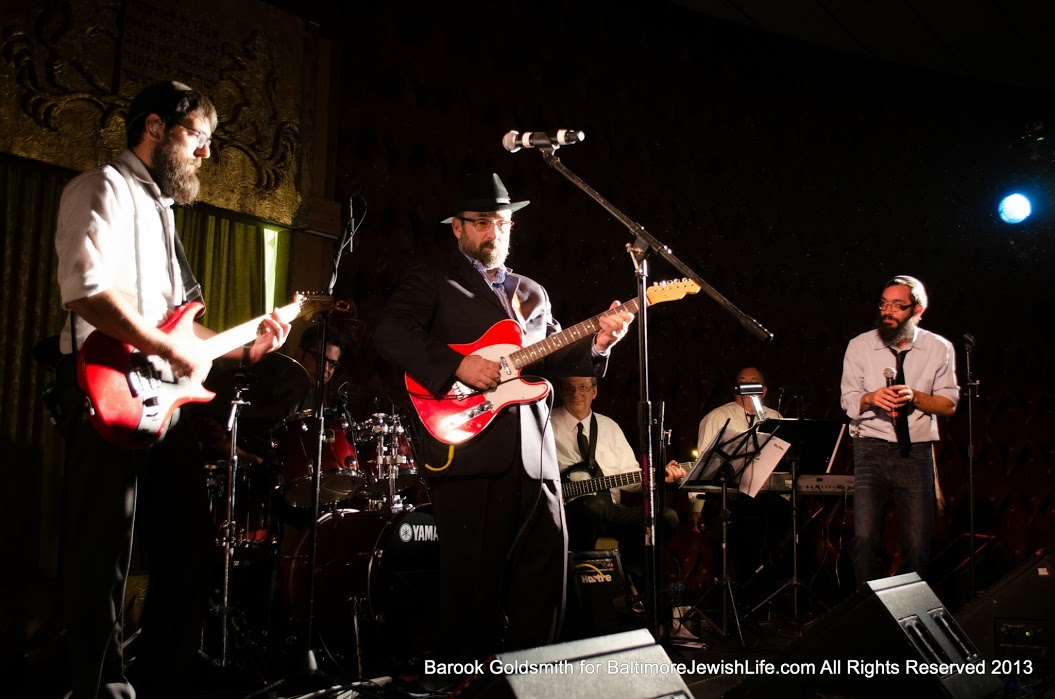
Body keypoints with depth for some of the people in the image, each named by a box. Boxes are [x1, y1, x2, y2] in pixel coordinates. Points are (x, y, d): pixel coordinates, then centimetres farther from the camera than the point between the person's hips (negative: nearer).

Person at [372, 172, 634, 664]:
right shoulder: (432, 279, 7)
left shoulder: (533, 293, 25)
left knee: (544, 566, 5)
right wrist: (458, 366, -18)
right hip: (466, 447, -5)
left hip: (534, 452, 6)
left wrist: (596, 341, -3)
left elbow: (554, 355, 17)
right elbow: (390, 333, -8)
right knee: (474, 574, -2)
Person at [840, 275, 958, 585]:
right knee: (865, 538, -9)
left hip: (917, 453, 1)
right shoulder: (860, 345, 3)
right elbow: (849, 402, 2)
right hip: (871, 451, 0)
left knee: (918, 544, -1)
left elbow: (949, 405, 4)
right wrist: (871, 398, -20)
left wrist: (915, 396, -15)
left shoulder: (939, 348, 4)